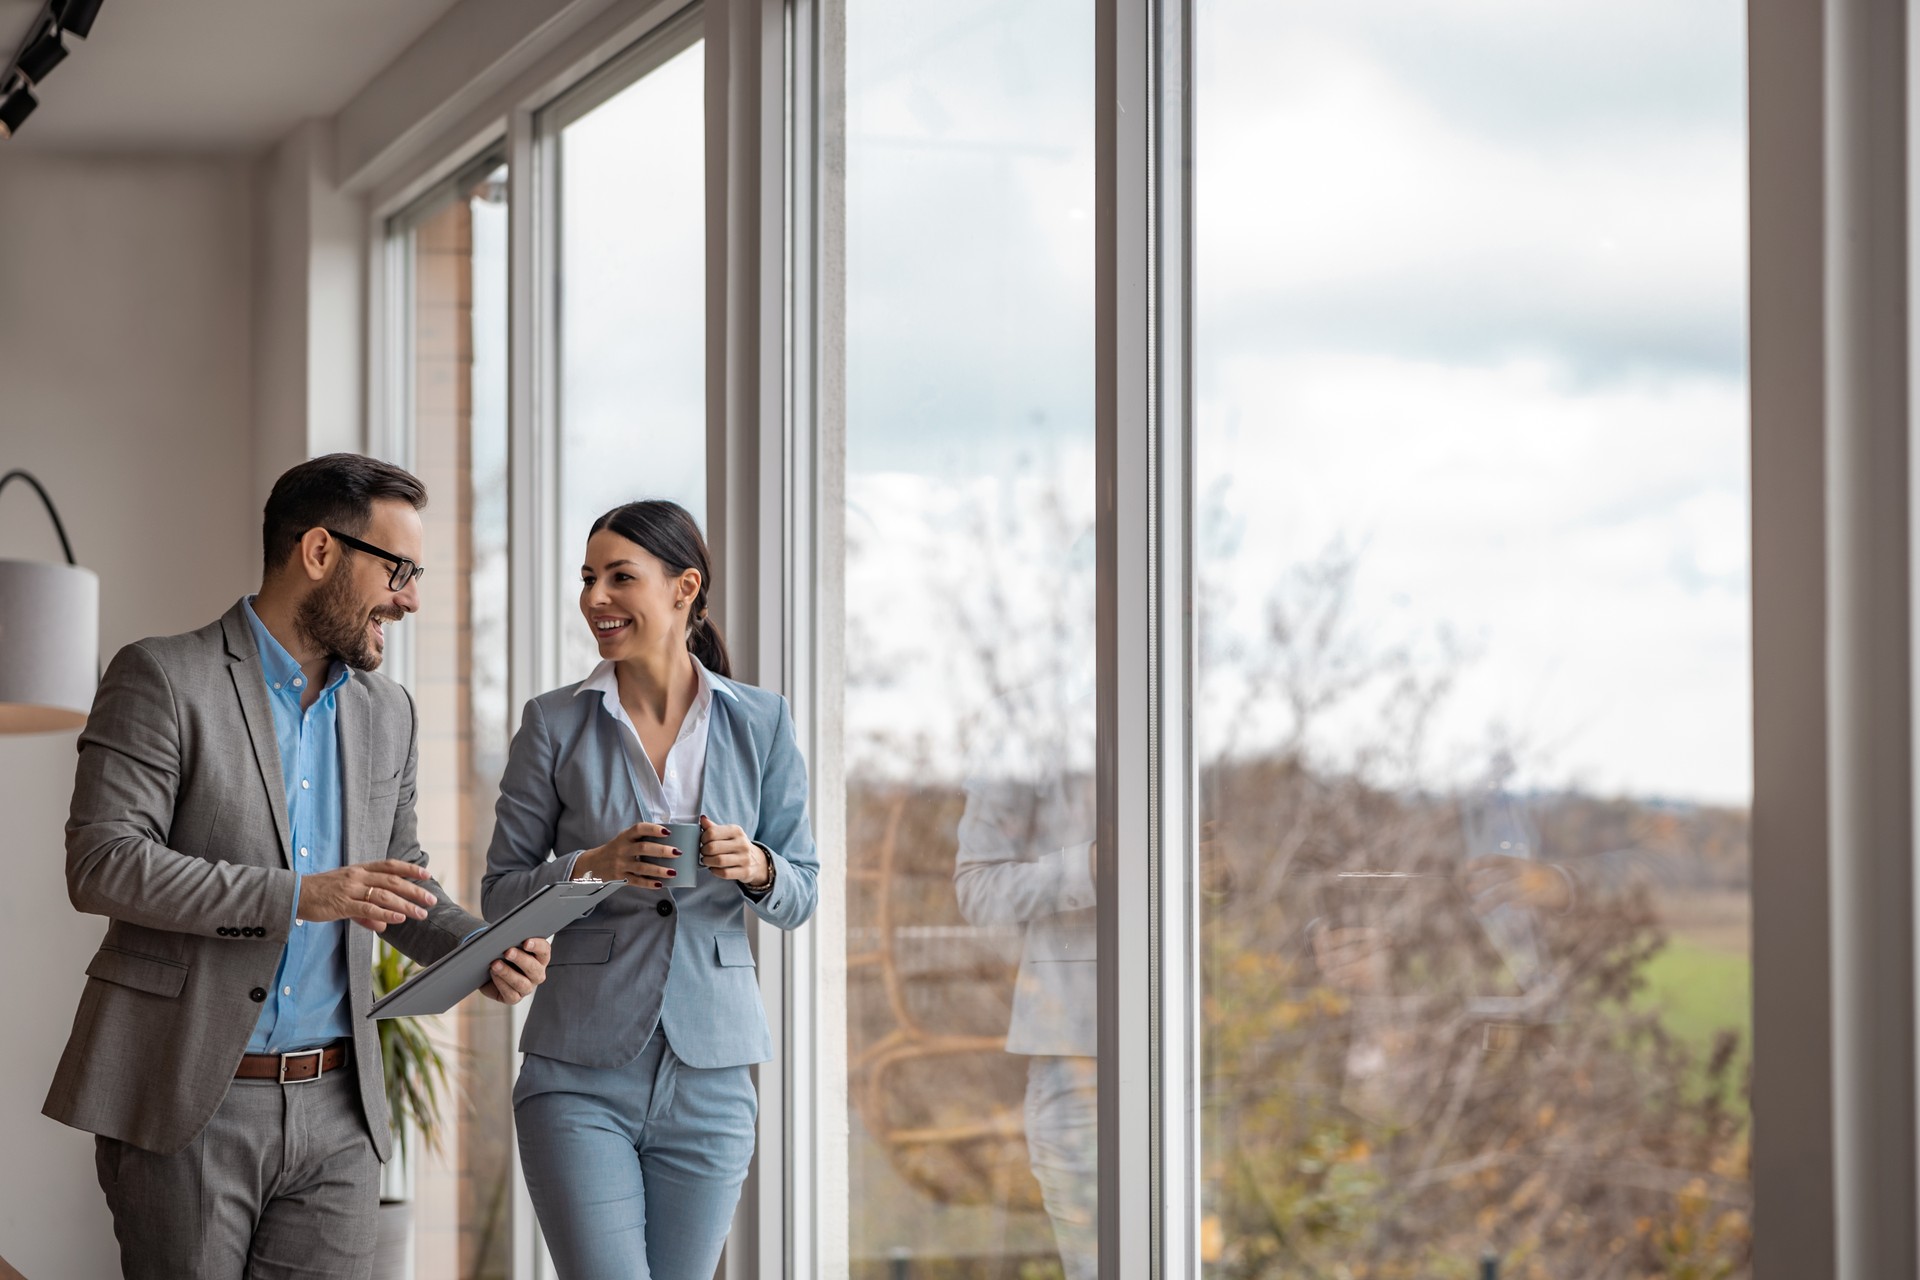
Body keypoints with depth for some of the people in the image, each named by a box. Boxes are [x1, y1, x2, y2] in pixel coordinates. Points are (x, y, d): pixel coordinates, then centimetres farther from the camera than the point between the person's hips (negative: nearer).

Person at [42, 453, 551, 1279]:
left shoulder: (387, 715, 14)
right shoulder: (163, 678, -5)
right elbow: (101, 863, -14)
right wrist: (297, 897, -21)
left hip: (334, 1115, 5)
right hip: (186, 1104, -5)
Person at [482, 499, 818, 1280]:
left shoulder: (759, 723, 4)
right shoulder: (556, 724, 0)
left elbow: (799, 898, 7)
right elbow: (499, 894, 2)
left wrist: (755, 868, -15)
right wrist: (590, 867, -17)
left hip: (709, 1072, 2)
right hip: (581, 1072, -2)